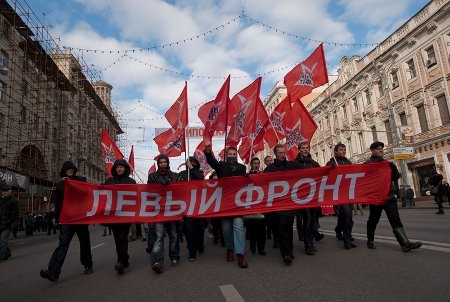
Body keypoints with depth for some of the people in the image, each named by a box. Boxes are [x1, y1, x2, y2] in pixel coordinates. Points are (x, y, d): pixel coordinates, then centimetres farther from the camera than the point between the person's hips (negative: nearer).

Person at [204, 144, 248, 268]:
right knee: (226, 228, 9)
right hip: (224, 201, 1)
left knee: (238, 226, -10)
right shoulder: (221, 165, 8)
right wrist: (207, 152, -32)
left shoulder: (242, 167, 10)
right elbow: (211, 161, -12)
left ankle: (240, 254, -6)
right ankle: (229, 249, 31)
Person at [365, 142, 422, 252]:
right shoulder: (368, 163, -1)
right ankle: (370, 241, 21)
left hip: (389, 195, 4)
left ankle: (405, 243, -12)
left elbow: (396, 177, 10)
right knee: (373, 220, 7)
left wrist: (393, 167, -6)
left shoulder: (387, 163, 16)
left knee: (395, 220, -5)